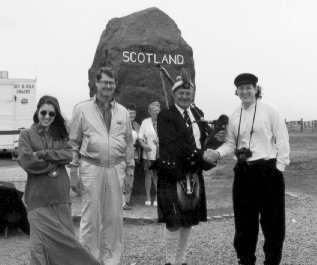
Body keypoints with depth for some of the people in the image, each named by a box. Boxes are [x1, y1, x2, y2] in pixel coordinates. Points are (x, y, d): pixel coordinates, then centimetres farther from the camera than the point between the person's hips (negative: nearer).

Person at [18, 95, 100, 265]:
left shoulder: (60, 133, 15)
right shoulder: (26, 134, 5)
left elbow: (68, 155, -2)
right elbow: (27, 162, -8)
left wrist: (42, 154, -10)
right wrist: (53, 164, -5)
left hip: (61, 195, 3)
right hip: (38, 197, -3)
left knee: (64, 238, 4)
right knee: (42, 240, -8)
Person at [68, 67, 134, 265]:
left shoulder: (123, 112, 11)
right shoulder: (82, 109, 2)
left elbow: (129, 143, 13)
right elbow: (74, 143, 3)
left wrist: (129, 172, 9)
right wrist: (73, 172, -2)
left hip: (116, 168, 3)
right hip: (91, 168, -3)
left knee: (114, 217, 6)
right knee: (91, 217, -1)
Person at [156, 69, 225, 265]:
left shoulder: (198, 114, 12)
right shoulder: (165, 116, -9)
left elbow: (202, 141, 14)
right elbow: (174, 145, -19)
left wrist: (215, 139, -6)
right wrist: (201, 154, -22)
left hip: (194, 173, 6)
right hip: (173, 174, -6)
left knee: (190, 220, 12)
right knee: (173, 221, -1)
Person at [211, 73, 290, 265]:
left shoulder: (270, 109, -5)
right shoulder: (235, 116, 8)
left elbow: (282, 140, -5)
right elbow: (231, 143, 11)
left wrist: (279, 167, -10)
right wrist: (218, 153, -7)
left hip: (268, 170, -4)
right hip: (243, 172, 4)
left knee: (272, 222, 4)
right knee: (244, 222, 11)